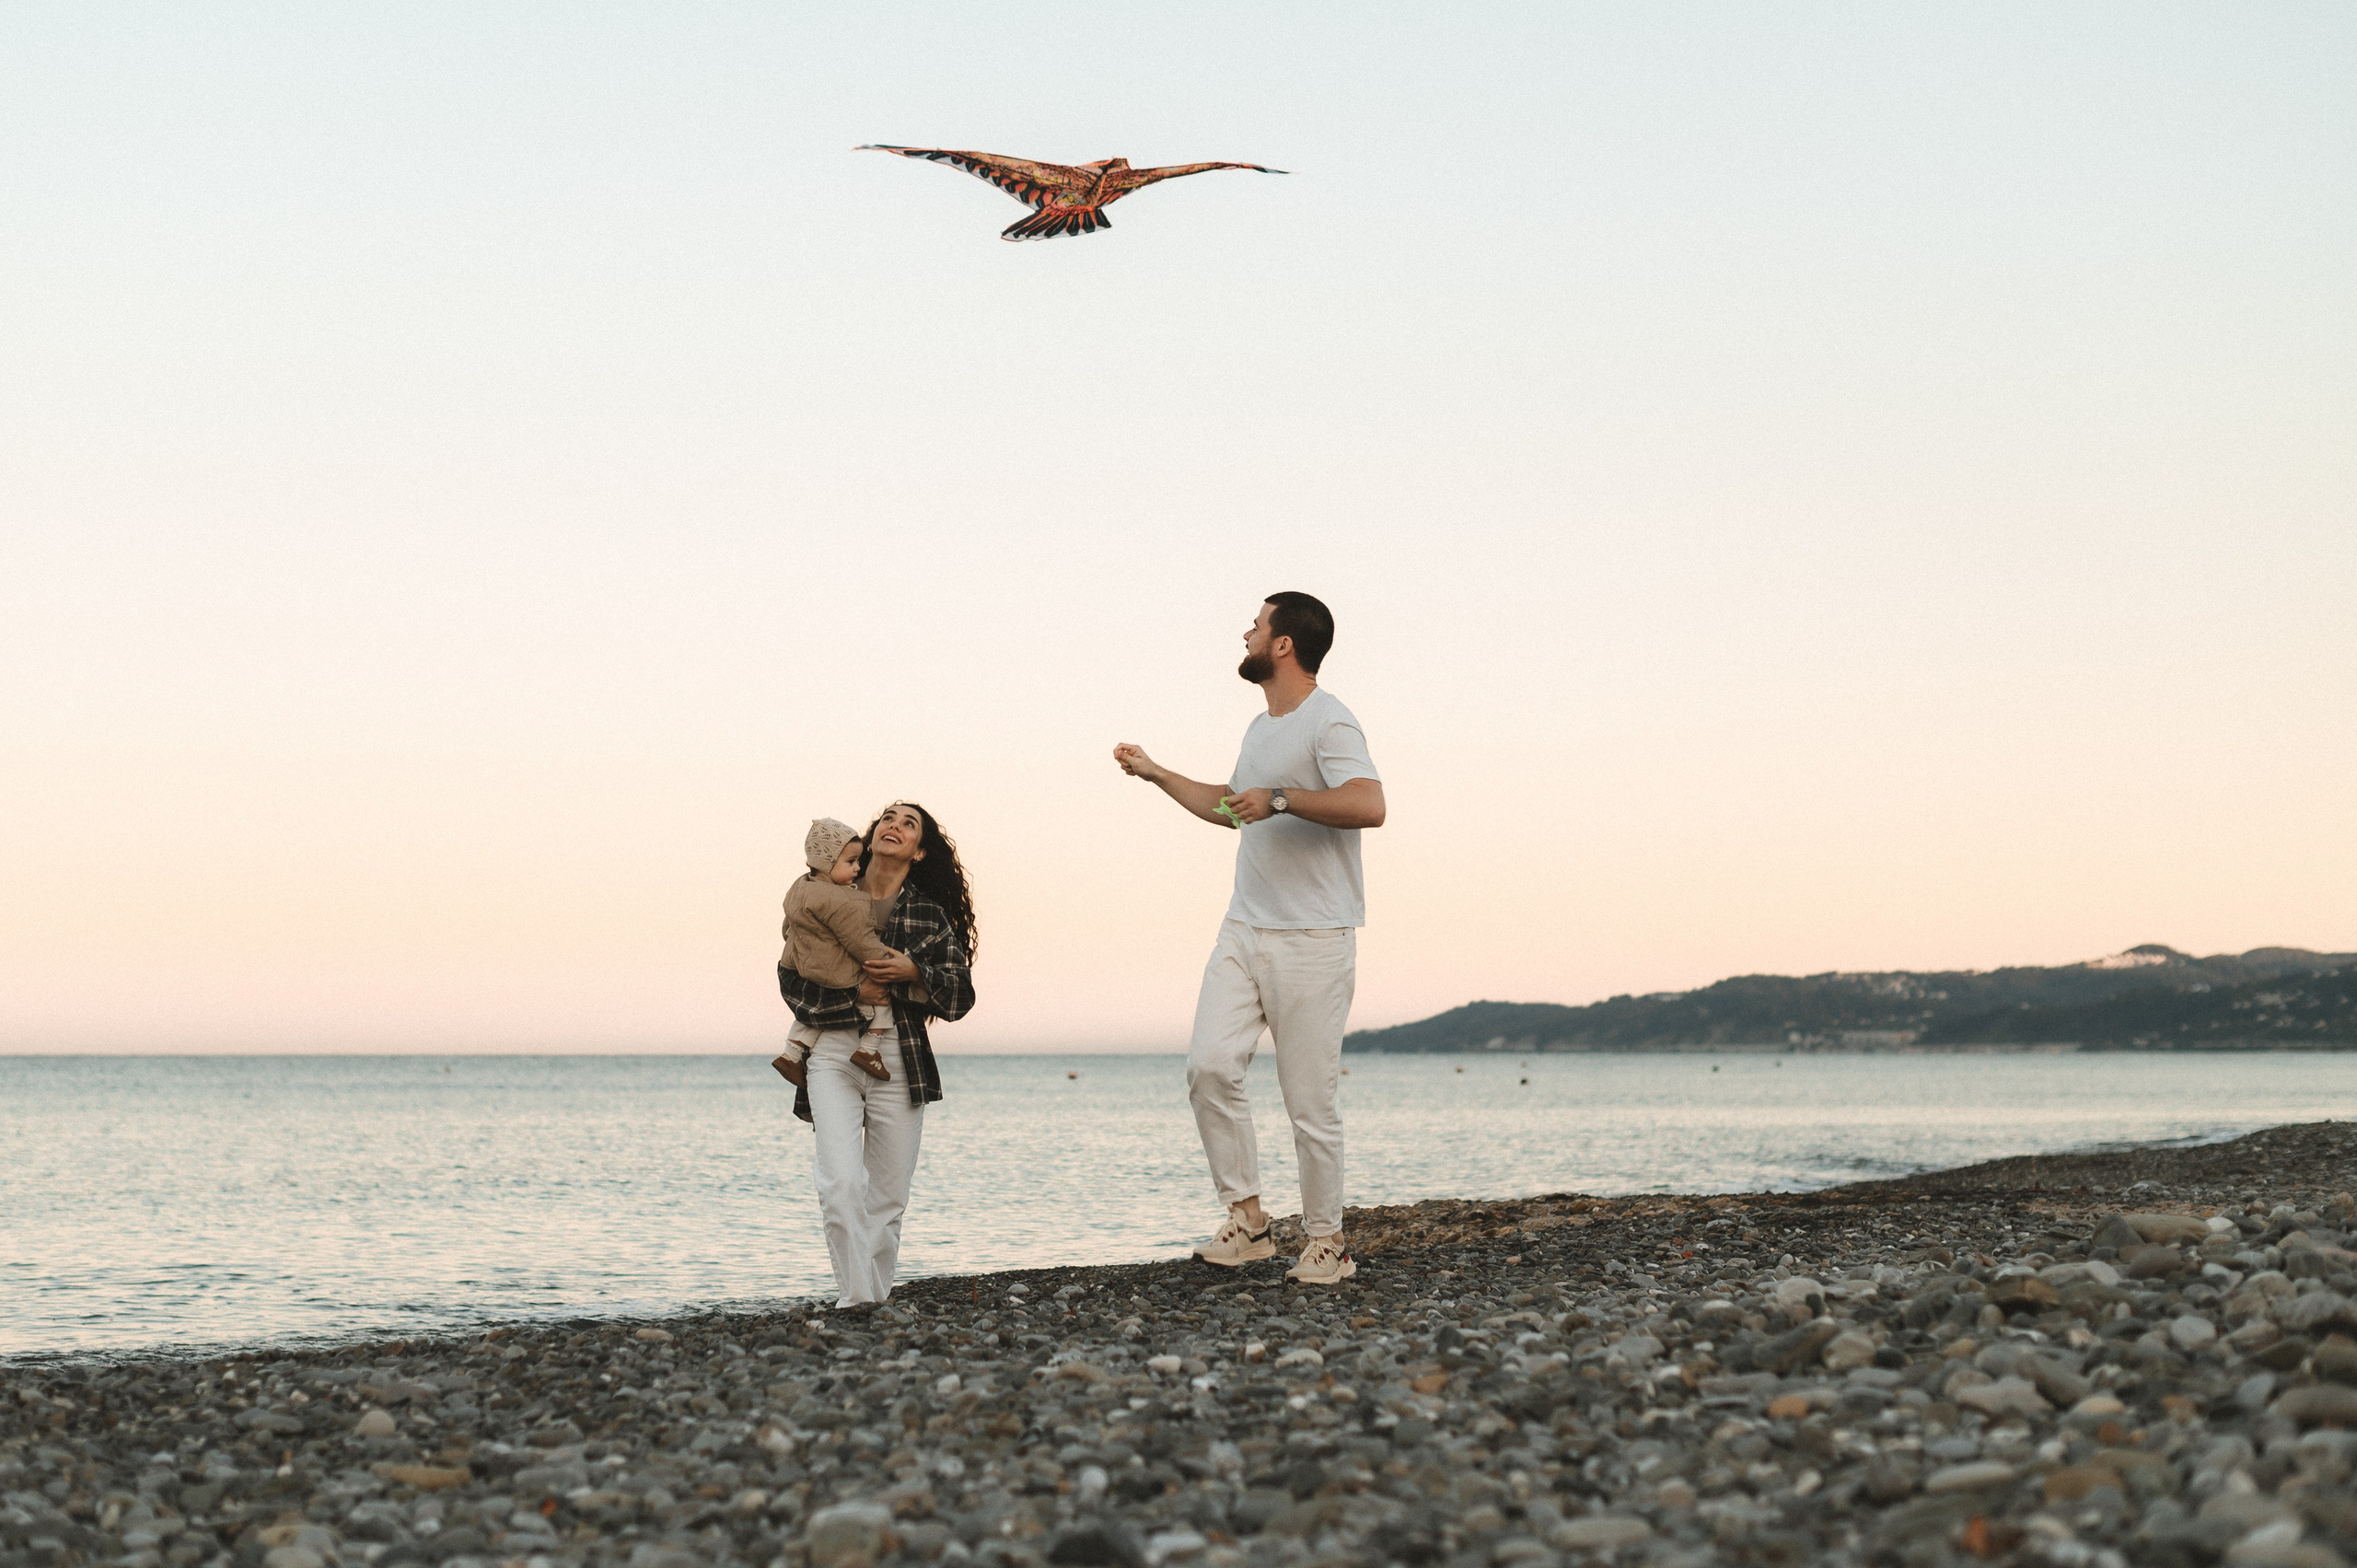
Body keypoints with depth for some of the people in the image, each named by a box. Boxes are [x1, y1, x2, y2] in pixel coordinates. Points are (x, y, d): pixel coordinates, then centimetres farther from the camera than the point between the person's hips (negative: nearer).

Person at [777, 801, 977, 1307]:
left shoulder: (930, 915, 9)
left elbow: (960, 996, 7)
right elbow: (792, 980, 4)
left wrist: (913, 973, -10)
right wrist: (856, 993, -9)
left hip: (900, 1060, 2)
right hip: (833, 1052, -2)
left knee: (888, 1198, 4)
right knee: (841, 1184, -19)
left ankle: (876, 1298, 16)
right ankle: (857, 1299, -17)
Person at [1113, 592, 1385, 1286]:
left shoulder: (1329, 722, -11)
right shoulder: (1261, 728, 18)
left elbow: (1368, 806, -28)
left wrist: (1279, 799, -25)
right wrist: (1157, 775, 38)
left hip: (1312, 939, -8)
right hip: (1244, 929, 8)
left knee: (1310, 1098, -4)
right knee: (1209, 1065, -6)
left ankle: (1326, 1241, 8)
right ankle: (1246, 1218, 2)